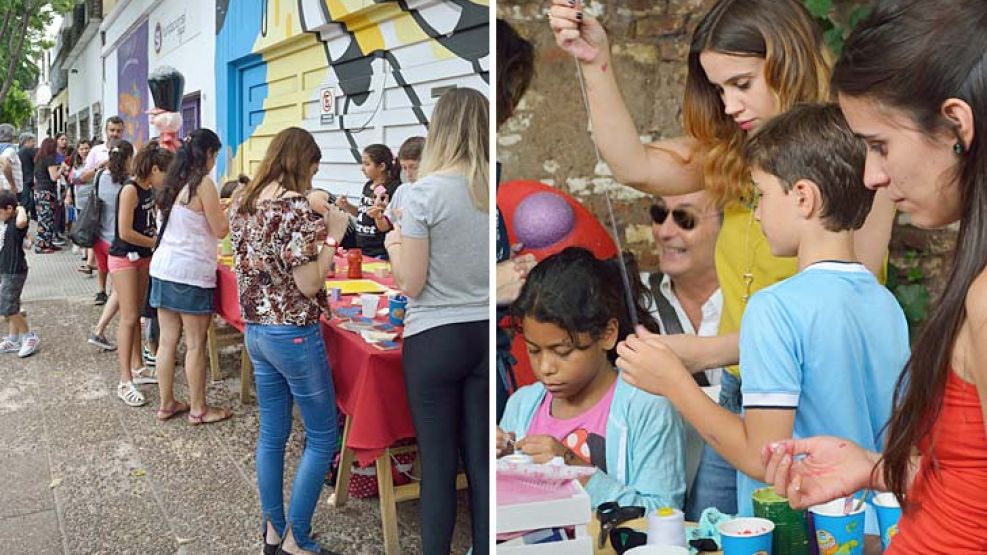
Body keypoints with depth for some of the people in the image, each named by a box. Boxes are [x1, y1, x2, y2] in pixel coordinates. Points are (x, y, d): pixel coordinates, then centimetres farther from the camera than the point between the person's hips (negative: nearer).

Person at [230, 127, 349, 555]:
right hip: (294, 334, -8)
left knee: (272, 433, 17)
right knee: (322, 438, 6)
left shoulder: (242, 203, 6)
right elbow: (308, 284, -20)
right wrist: (333, 235, -10)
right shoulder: (295, 206, -18)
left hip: (255, 330, 8)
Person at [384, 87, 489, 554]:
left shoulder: (426, 191, -12)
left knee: (437, 463, 6)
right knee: (481, 461, 12)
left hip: (435, 338, -4)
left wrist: (394, 244, 6)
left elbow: (410, 284, -10)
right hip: (485, 335, 4)